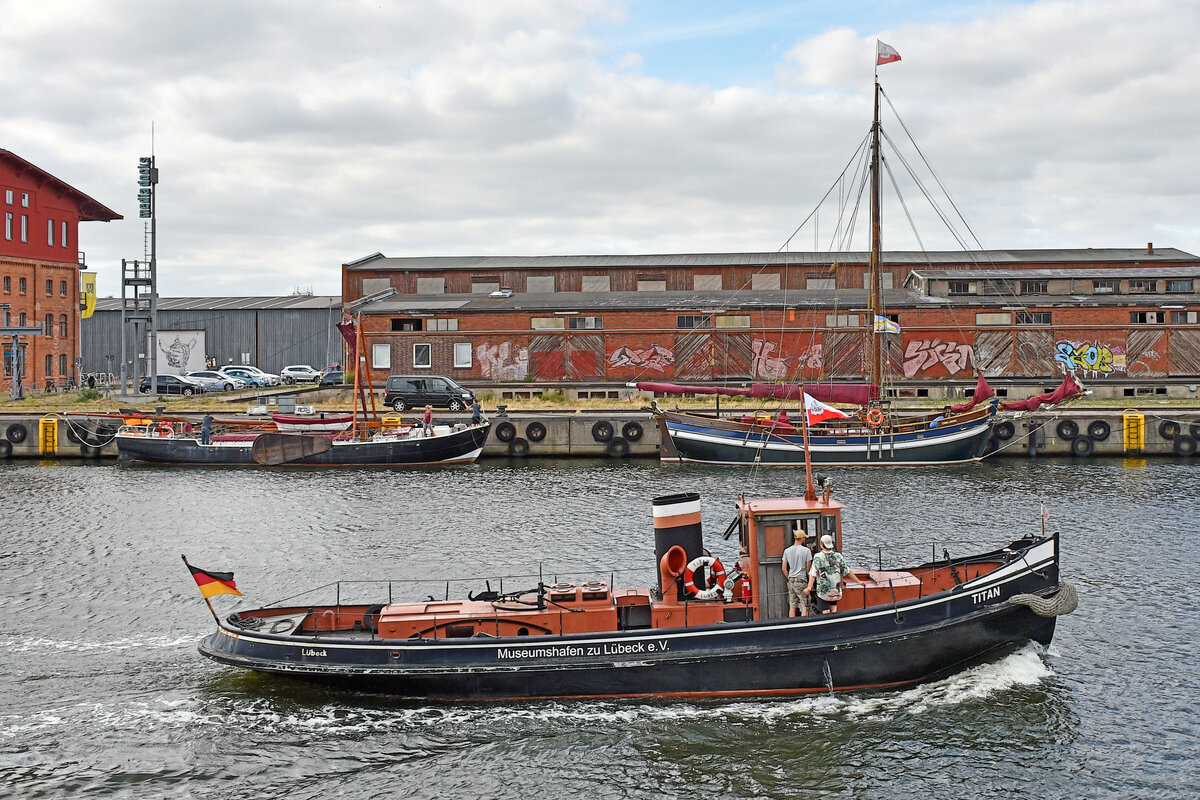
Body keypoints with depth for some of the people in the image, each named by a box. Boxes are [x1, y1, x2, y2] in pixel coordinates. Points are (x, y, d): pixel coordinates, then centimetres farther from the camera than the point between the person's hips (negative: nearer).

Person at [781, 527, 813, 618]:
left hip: (791, 581, 5)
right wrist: (810, 583, 10)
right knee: (804, 607, -2)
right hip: (801, 581, -5)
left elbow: (784, 569, 8)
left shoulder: (787, 551, 6)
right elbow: (808, 569, -3)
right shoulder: (806, 551, -8)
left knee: (792, 606, 8)